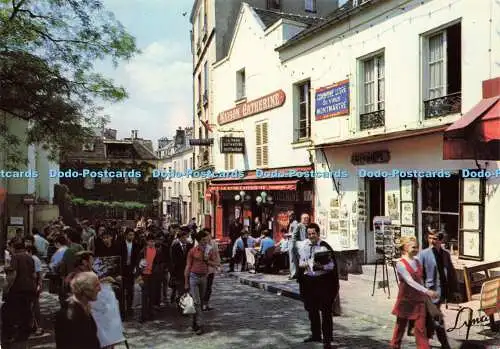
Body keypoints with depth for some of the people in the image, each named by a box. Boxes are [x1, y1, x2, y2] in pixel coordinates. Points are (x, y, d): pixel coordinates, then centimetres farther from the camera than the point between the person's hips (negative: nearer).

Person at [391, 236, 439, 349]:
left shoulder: (417, 261, 5)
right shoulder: (401, 264, -14)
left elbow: (420, 280, 14)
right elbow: (410, 282, -25)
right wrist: (426, 291, -33)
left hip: (419, 299, 4)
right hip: (405, 300, -4)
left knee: (421, 327, -1)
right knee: (401, 326, 11)